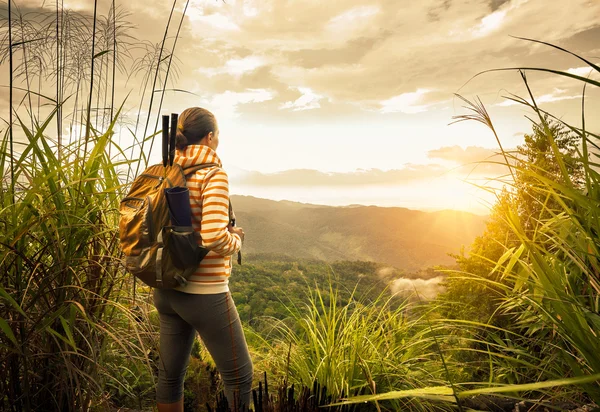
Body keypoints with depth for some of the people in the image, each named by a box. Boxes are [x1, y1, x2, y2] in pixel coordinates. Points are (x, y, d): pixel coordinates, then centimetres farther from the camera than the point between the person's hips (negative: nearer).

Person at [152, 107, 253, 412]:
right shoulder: (213, 174, -16)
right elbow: (215, 238, -27)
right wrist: (236, 240, -7)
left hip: (166, 290, 8)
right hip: (204, 293, -7)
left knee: (170, 374, 20)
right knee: (239, 376, 12)